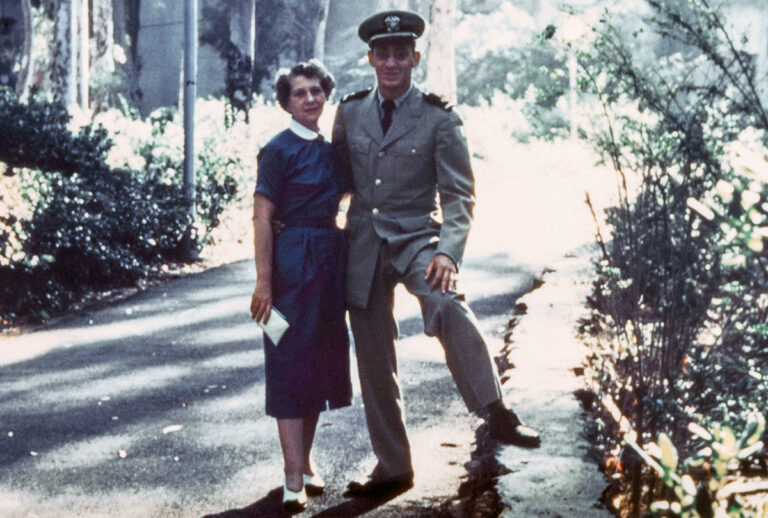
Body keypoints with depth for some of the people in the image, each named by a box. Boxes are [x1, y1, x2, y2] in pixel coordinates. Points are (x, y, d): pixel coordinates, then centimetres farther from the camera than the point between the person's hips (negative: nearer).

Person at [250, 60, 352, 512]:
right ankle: (295, 479, -3)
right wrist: (264, 282, -17)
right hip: (293, 264, -7)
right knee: (292, 362, -5)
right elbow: (263, 218, -13)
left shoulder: (329, 148, 12)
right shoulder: (280, 150, -9)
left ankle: (305, 461, 24)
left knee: (322, 360, 12)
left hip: (331, 263, 7)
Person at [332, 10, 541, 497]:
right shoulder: (349, 113, 6)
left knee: (448, 305, -36)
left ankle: (495, 411, -30)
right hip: (363, 246, 4)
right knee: (374, 361, 6)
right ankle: (393, 468, 19)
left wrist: (448, 253, -20)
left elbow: (459, 195, -5)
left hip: (416, 238, -3)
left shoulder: (438, 118, -4)